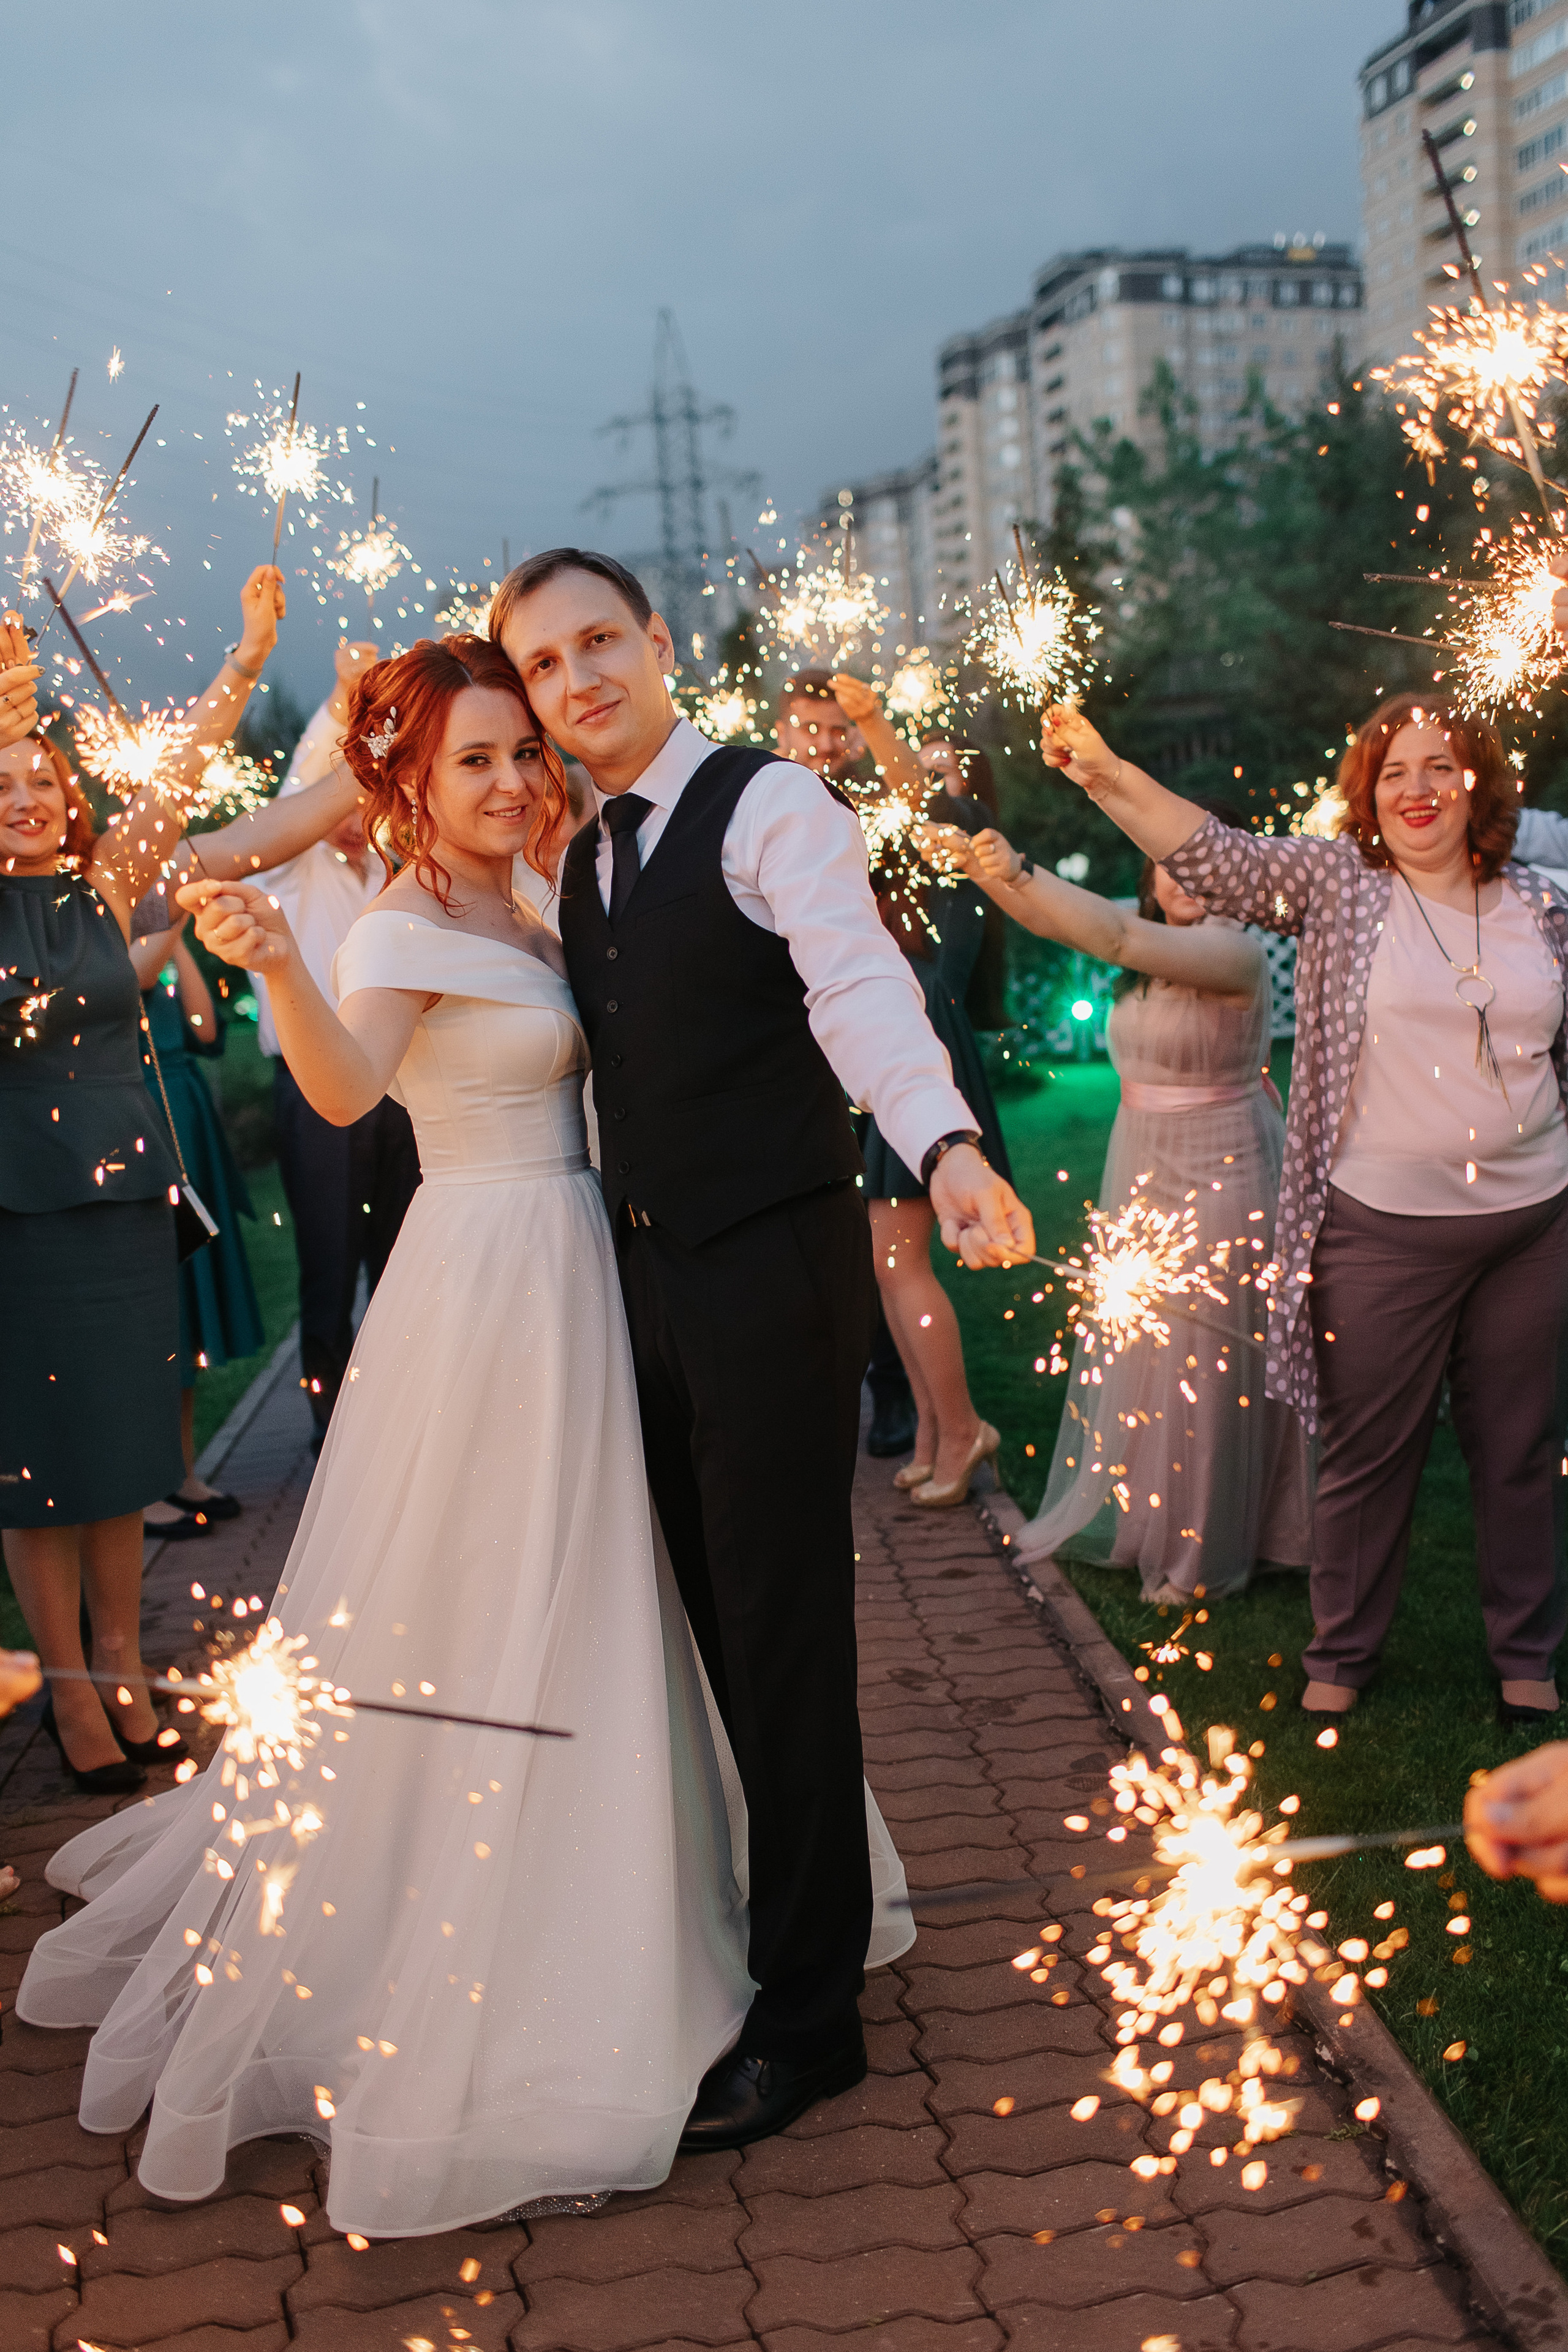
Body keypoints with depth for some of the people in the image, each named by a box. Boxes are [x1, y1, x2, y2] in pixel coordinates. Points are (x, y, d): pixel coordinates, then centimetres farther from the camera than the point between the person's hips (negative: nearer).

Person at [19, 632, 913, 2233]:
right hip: (492, 1278, -9)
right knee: (473, 1611, 0)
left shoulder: (531, 928, 12)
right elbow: (345, 1091, -33)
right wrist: (277, 965, -51)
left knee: (558, 1606, 19)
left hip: (573, 1282, 9)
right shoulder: (407, 933, -14)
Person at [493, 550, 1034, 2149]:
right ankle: (783, 1909, 34)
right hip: (649, 1274, 8)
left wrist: (946, 1147, -42)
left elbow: (859, 986, -23)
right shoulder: (580, 861, 15)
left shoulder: (770, 803, -9)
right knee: (716, 1620, 16)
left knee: (784, 1635, -1)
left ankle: (805, 2016, 12)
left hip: (773, 1269, -7)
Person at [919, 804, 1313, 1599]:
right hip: (1141, 1175, 8)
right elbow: (1053, 921, -1)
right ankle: (1134, 1514, 35)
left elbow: (1120, 936, -32)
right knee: (1132, 1350, 17)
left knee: (1207, 1365, 4)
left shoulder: (1234, 953, -19)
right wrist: (973, 862, -16)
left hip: (1218, 1180, -8)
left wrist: (1021, 871, -39)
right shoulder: (1156, 945, 6)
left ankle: (1202, 1555, 20)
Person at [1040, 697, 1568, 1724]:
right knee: (1370, 1452, 8)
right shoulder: (1337, 885, -2)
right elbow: (1216, 855, -15)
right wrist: (1106, 773, -28)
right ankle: (1344, 1652, 27)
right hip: (1384, 1228, -3)